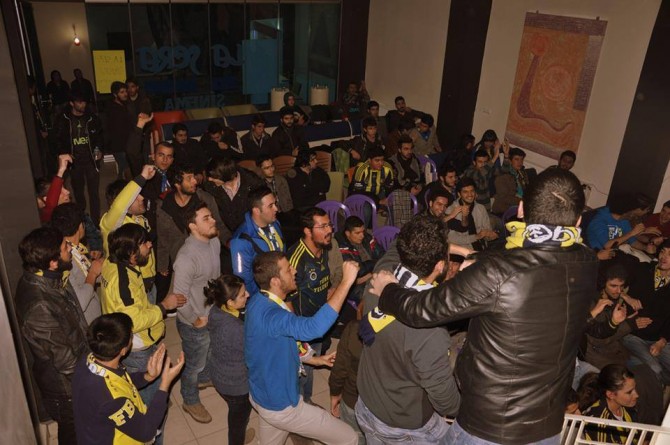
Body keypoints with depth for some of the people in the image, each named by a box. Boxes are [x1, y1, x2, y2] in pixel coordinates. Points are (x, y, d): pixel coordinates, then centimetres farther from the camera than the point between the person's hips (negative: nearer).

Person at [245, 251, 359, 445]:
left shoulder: (259, 300, -4)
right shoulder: (269, 315, -35)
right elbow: (314, 327, -52)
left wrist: (313, 359, 8)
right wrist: (346, 281, -47)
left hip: (263, 394, 9)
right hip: (280, 405, -9)